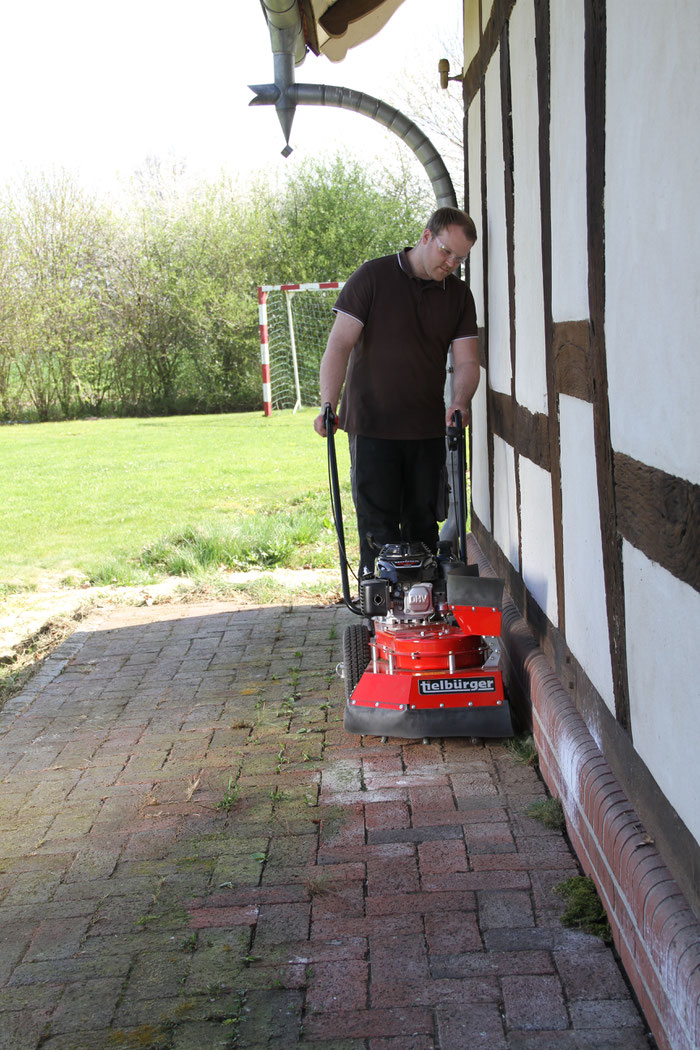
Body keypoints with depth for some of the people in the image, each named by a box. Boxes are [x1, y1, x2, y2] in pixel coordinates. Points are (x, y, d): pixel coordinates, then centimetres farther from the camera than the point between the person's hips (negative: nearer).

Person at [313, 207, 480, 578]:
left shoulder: (458, 294, 7)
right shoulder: (373, 276, -5)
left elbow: (466, 360, 2)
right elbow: (340, 342, -10)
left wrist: (459, 402, -19)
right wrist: (328, 404, -22)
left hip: (428, 429, 4)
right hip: (372, 425, -4)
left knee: (423, 523, 9)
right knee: (378, 526, -3)